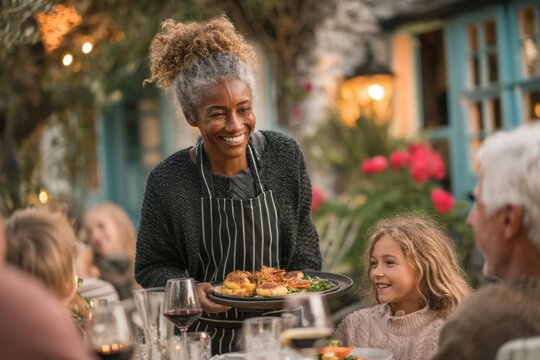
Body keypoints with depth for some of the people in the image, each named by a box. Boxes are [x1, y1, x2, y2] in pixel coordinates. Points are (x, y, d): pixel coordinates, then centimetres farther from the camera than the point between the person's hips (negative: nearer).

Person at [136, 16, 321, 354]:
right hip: (205, 338, -2)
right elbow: (152, 267, -6)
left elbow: (304, 241, 3)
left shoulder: (285, 155, -10)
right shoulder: (168, 181, -17)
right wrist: (190, 290, -23)